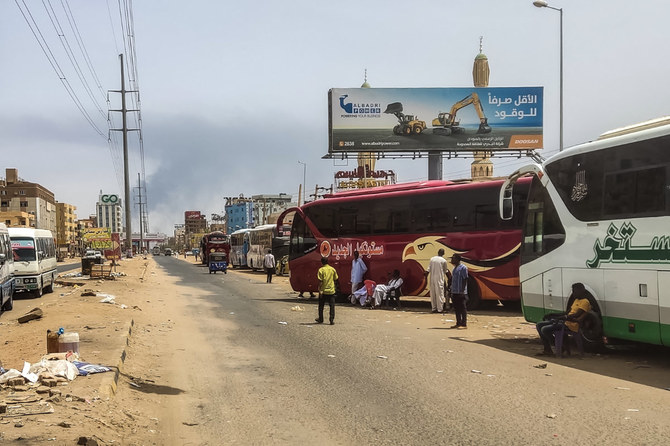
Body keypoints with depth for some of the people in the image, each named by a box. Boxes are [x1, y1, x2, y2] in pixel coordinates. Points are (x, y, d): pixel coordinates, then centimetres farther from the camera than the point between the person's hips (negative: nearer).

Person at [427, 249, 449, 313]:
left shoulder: (432, 259, 5)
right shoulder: (443, 261, -4)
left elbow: (428, 269, 2)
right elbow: (445, 271, 7)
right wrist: (447, 270, 28)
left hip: (432, 278, 4)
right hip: (439, 279, -4)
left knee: (433, 293, 9)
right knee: (440, 293, 0)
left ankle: (434, 308, 11)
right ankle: (439, 308, -1)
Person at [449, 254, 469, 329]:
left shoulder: (463, 268, -11)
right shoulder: (455, 268, 17)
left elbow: (465, 280, -14)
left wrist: (462, 291, -19)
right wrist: (451, 290, 18)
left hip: (461, 293, -9)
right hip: (454, 292, 9)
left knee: (462, 308, -5)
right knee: (456, 309, 12)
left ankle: (464, 324, -3)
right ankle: (458, 323, 18)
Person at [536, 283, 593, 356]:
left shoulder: (585, 302, -9)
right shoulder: (576, 300, 22)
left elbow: (576, 315, -20)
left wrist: (561, 318, -27)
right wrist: (552, 314, 12)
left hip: (571, 325, -10)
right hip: (565, 322, 10)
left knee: (545, 329, -23)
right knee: (539, 325, 4)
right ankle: (547, 349, 2)